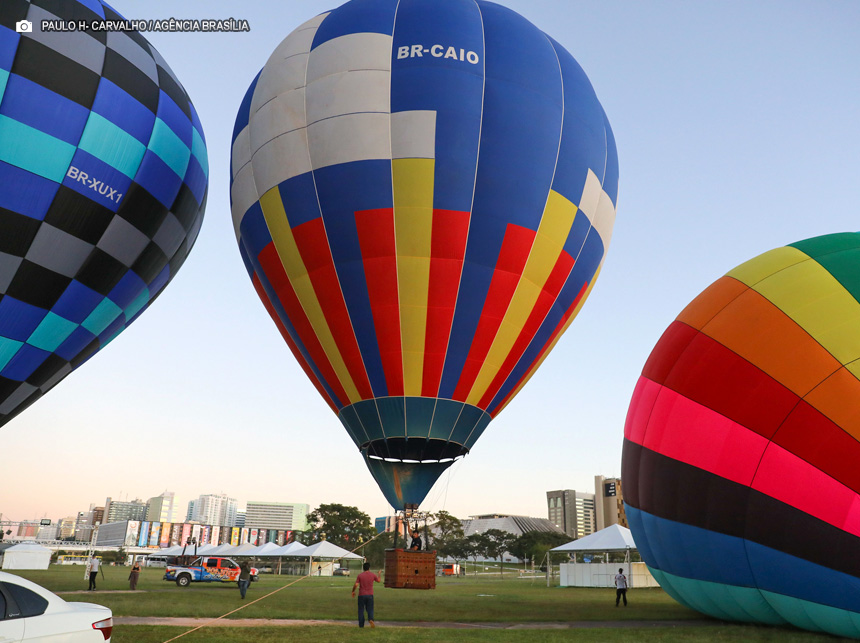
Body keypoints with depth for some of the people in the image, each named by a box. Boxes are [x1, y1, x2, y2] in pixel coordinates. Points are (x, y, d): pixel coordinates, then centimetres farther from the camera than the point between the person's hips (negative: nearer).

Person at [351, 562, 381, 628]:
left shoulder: (359, 575, -5)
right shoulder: (373, 575, -1)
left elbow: (356, 585, -12)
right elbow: (379, 581, 16)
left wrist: (353, 591, 6)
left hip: (361, 595, -1)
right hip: (370, 595, 1)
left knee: (361, 610, 10)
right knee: (370, 609, 10)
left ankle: (361, 624, 9)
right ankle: (371, 619, -17)